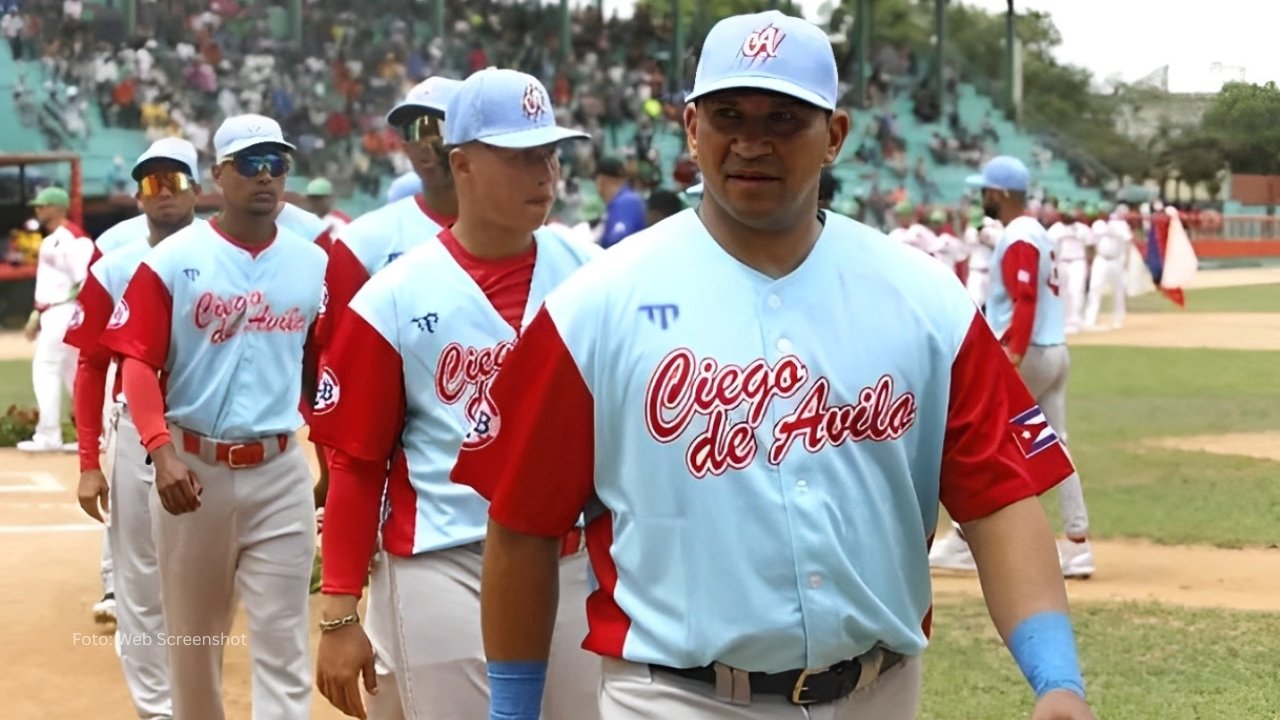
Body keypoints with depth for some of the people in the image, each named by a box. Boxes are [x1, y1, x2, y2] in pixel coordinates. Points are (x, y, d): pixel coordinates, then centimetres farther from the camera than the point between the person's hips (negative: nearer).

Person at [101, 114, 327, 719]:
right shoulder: (172, 260, -4)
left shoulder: (313, 264, 6)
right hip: (192, 464, -1)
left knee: (281, 643, -3)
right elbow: (138, 361, -10)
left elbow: (322, 372, 12)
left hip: (279, 470, 1)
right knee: (192, 632, 12)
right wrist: (161, 452, -23)